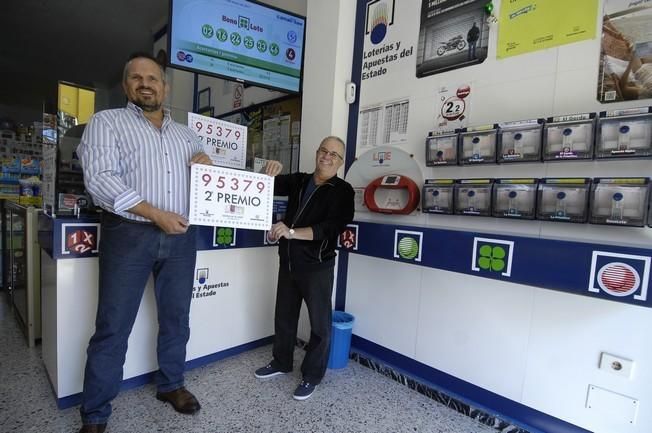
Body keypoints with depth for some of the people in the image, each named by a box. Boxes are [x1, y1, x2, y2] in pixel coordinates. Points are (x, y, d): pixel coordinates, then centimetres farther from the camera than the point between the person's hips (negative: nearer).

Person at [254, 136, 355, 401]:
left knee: (319, 323, 8)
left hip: (317, 266, -4)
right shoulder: (298, 181, 8)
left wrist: (292, 232, -29)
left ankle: (312, 376, 29)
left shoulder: (342, 191, -7)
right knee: (284, 316, 20)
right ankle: (281, 362, 41)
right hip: (287, 262, 5)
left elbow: (332, 228, -20)